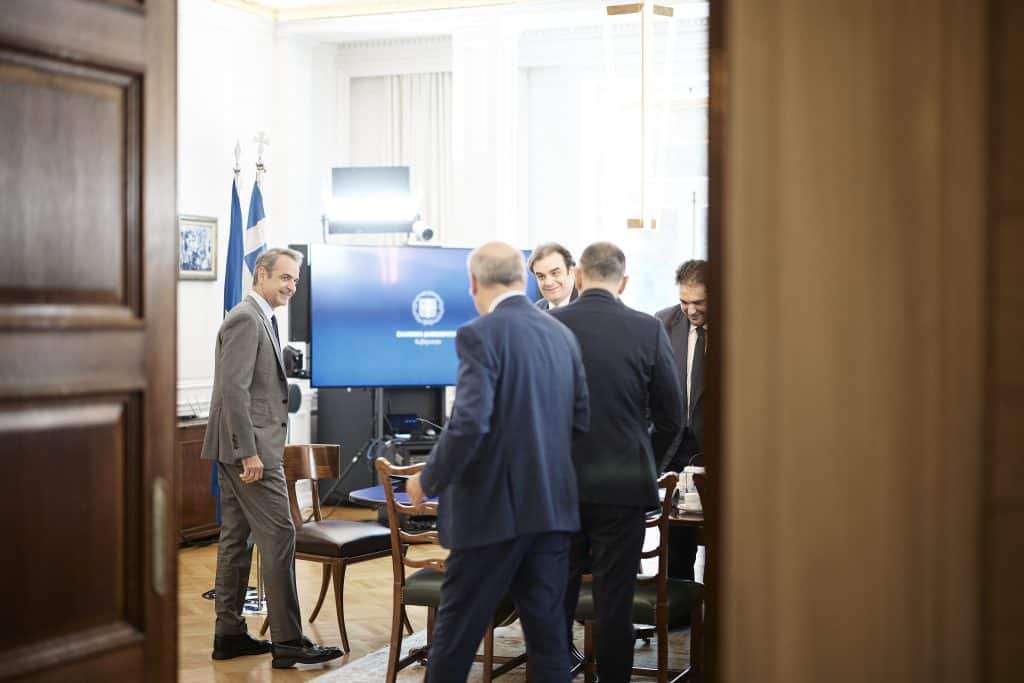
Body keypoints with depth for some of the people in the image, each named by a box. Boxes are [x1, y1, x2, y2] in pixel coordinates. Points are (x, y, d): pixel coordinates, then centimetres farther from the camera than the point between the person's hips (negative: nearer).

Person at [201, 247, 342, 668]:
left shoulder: (257, 318, 18)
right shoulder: (246, 319, -14)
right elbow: (234, 389, -21)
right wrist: (250, 452, -23)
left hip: (238, 446, 10)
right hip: (249, 445, -10)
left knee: (236, 537, 12)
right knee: (279, 535, -9)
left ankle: (229, 634, 18)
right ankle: (287, 641, -6)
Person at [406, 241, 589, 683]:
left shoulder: (479, 335, -13)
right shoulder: (562, 333, 8)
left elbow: (469, 424, -21)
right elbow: (581, 421, 11)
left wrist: (428, 482, -7)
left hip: (494, 507, -6)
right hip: (554, 507, 6)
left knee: (457, 629, 6)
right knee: (547, 627, 11)